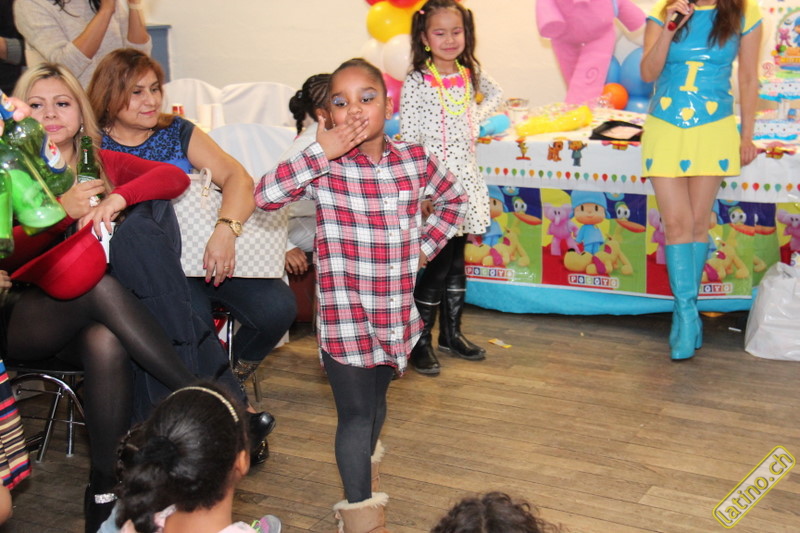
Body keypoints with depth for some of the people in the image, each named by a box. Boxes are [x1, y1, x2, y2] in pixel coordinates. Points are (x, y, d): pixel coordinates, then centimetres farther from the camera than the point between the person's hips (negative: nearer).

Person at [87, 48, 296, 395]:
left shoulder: (179, 133, 11)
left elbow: (237, 177, -3)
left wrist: (226, 229, -22)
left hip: (209, 253, 4)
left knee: (277, 307, -18)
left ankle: (234, 372, 12)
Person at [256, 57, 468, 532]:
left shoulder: (414, 161, -3)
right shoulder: (325, 167, -12)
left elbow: (454, 198, 17)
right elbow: (265, 195, -27)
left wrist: (427, 244, 6)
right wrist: (321, 151, -28)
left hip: (397, 312, 4)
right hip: (345, 316, -4)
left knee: (378, 398, 24)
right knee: (355, 411, 0)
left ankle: (361, 462, 50)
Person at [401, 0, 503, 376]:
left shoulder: (471, 74, 4)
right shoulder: (416, 83, -11)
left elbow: (495, 95, 25)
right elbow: (409, 141, -12)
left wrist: (476, 117, 7)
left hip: (465, 180, 5)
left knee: (456, 260, 14)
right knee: (439, 263, -3)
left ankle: (451, 333, 28)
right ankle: (421, 342, 11)